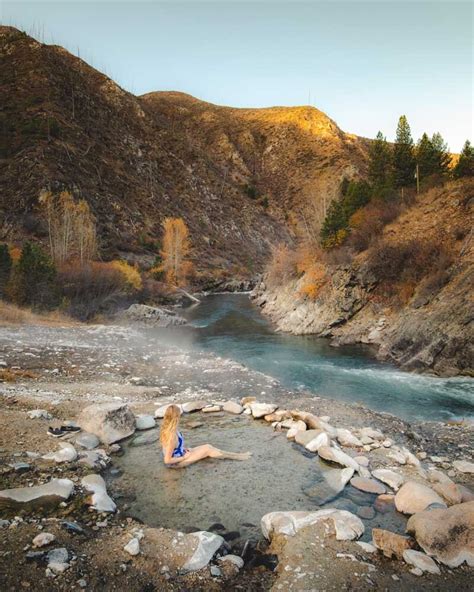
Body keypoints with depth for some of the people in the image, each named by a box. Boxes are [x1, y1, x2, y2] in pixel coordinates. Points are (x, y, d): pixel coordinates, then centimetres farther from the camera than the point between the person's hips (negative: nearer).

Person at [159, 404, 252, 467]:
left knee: (207, 446, 6)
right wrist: (184, 457, -17)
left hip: (178, 456, 8)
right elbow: (167, 460, -28)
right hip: (177, 462, -8)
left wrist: (184, 449, 4)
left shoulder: (166, 429, -6)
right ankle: (237, 456, 10)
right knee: (207, 449, -5)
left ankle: (235, 455, 15)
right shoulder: (172, 436, -34)